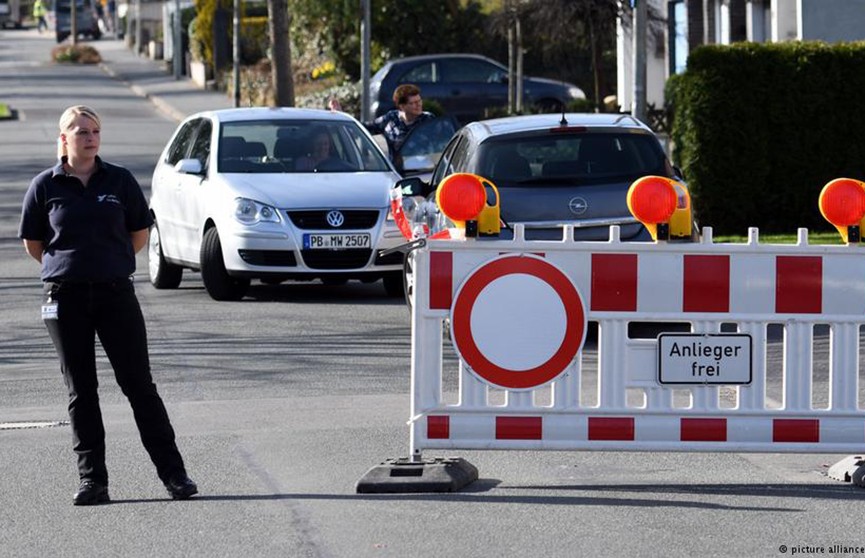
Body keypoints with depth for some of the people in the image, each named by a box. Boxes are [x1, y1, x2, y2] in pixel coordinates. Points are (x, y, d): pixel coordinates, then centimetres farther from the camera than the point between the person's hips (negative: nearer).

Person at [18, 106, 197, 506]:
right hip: (65, 299, 0)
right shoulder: (45, 186, 1)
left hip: (115, 292, 0)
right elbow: (33, 244, 11)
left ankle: (173, 473, 3)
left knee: (138, 383, -1)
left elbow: (140, 235, 12)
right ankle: (91, 479, 9)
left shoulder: (120, 181, 2)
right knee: (80, 390, 4)